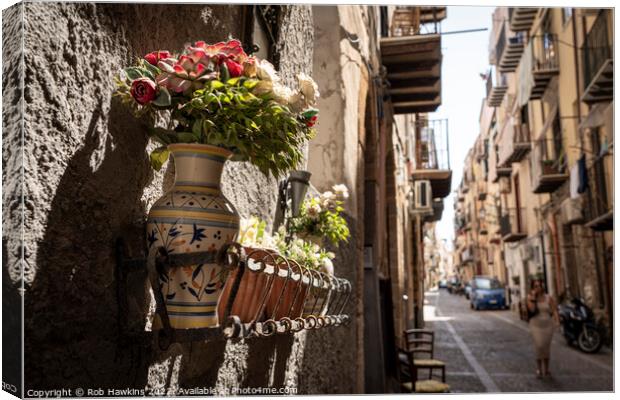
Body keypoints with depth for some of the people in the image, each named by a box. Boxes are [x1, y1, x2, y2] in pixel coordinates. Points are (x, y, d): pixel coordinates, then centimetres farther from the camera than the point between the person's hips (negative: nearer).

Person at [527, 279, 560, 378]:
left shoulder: (548, 298, 1)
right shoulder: (530, 297, -2)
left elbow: (554, 310, -2)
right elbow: (532, 309, -17)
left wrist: (557, 321, -17)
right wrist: (533, 297, -18)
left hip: (548, 325, 2)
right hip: (536, 325, -2)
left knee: (547, 348, 10)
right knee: (539, 346, -15)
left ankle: (546, 369, 24)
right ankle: (539, 368, -2)